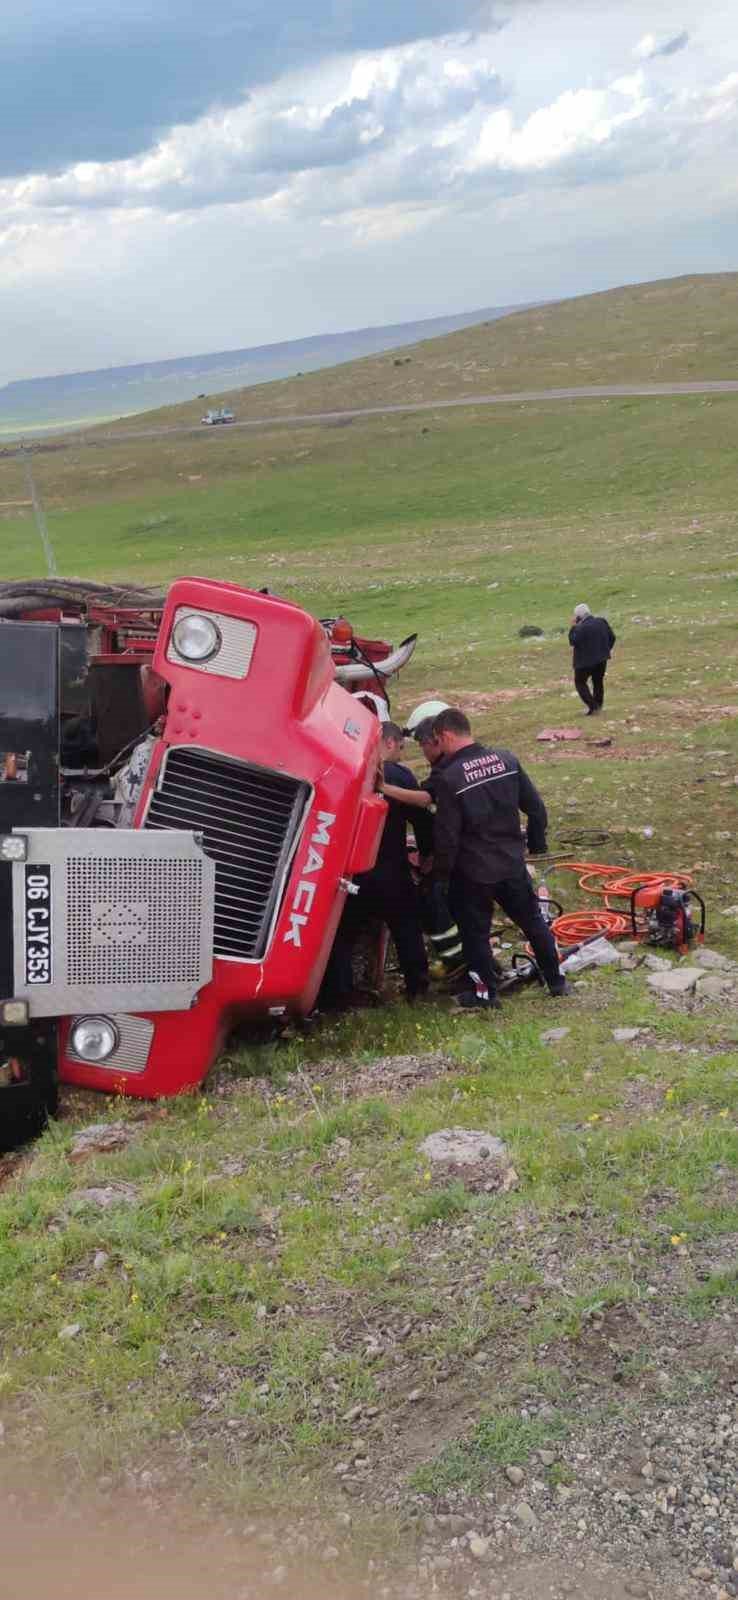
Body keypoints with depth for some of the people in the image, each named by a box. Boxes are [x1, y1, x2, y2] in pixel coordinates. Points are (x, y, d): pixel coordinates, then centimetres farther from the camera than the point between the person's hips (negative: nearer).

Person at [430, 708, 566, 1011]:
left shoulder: (449, 778, -20)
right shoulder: (506, 760, -4)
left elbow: (446, 836, -17)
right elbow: (536, 807, 3)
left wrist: (440, 875, -5)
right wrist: (536, 843, 17)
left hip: (472, 872, -5)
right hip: (512, 863, 5)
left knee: (475, 933, 13)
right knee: (533, 921, 20)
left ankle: (486, 993, 21)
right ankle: (556, 980, 30)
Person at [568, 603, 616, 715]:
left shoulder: (580, 628, -23)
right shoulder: (602, 622, -1)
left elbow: (573, 642, -16)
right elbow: (611, 637, 5)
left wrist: (573, 627, -12)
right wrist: (606, 650, 18)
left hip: (585, 660, -6)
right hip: (602, 659, 6)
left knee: (580, 682, 8)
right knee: (598, 681, 21)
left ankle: (592, 706, -4)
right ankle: (598, 705, 26)